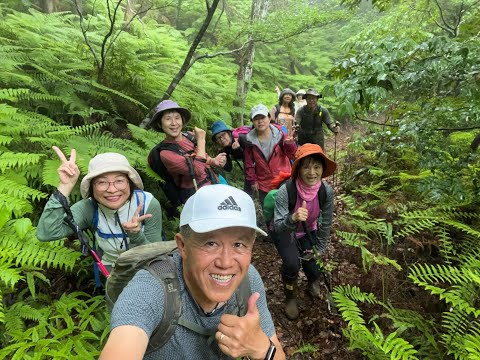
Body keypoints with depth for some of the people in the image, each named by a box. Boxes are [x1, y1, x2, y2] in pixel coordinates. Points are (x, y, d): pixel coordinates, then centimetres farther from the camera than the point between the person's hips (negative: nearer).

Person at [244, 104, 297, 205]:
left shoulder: (280, 134, -10)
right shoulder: (250, 140, -5)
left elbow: (293, 155, -12)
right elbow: (249, 163, 5)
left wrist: (290, 144, -31)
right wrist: (252, 181, 4)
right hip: (263, 186, 2)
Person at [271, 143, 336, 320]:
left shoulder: (327, 191, -23)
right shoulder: (286, 191, -35)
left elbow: (326, 223, -8)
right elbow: (278, 227, -33)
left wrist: (320, 249, -1)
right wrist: (293, 218, -54)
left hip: (308, 232, 3)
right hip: (285, 233, -3)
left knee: (314, 271, -5)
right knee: (291, 264, -24)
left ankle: (313, 283, 34)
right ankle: (290, 297, 8)